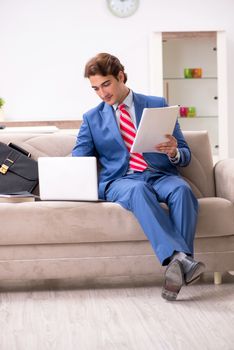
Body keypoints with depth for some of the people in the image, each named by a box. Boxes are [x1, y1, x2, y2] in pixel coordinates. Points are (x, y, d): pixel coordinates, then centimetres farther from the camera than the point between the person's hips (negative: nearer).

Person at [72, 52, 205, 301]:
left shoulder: (157, 105, 15)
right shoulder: (92, 118, 18)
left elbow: (185, 156, 14)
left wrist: (173, 152, -11)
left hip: (160, 175, 1)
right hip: (120, 181, -1)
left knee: (181, 189, -35)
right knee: (139, 190, -37)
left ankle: (178, 263, -45)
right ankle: (181, 260, -53)